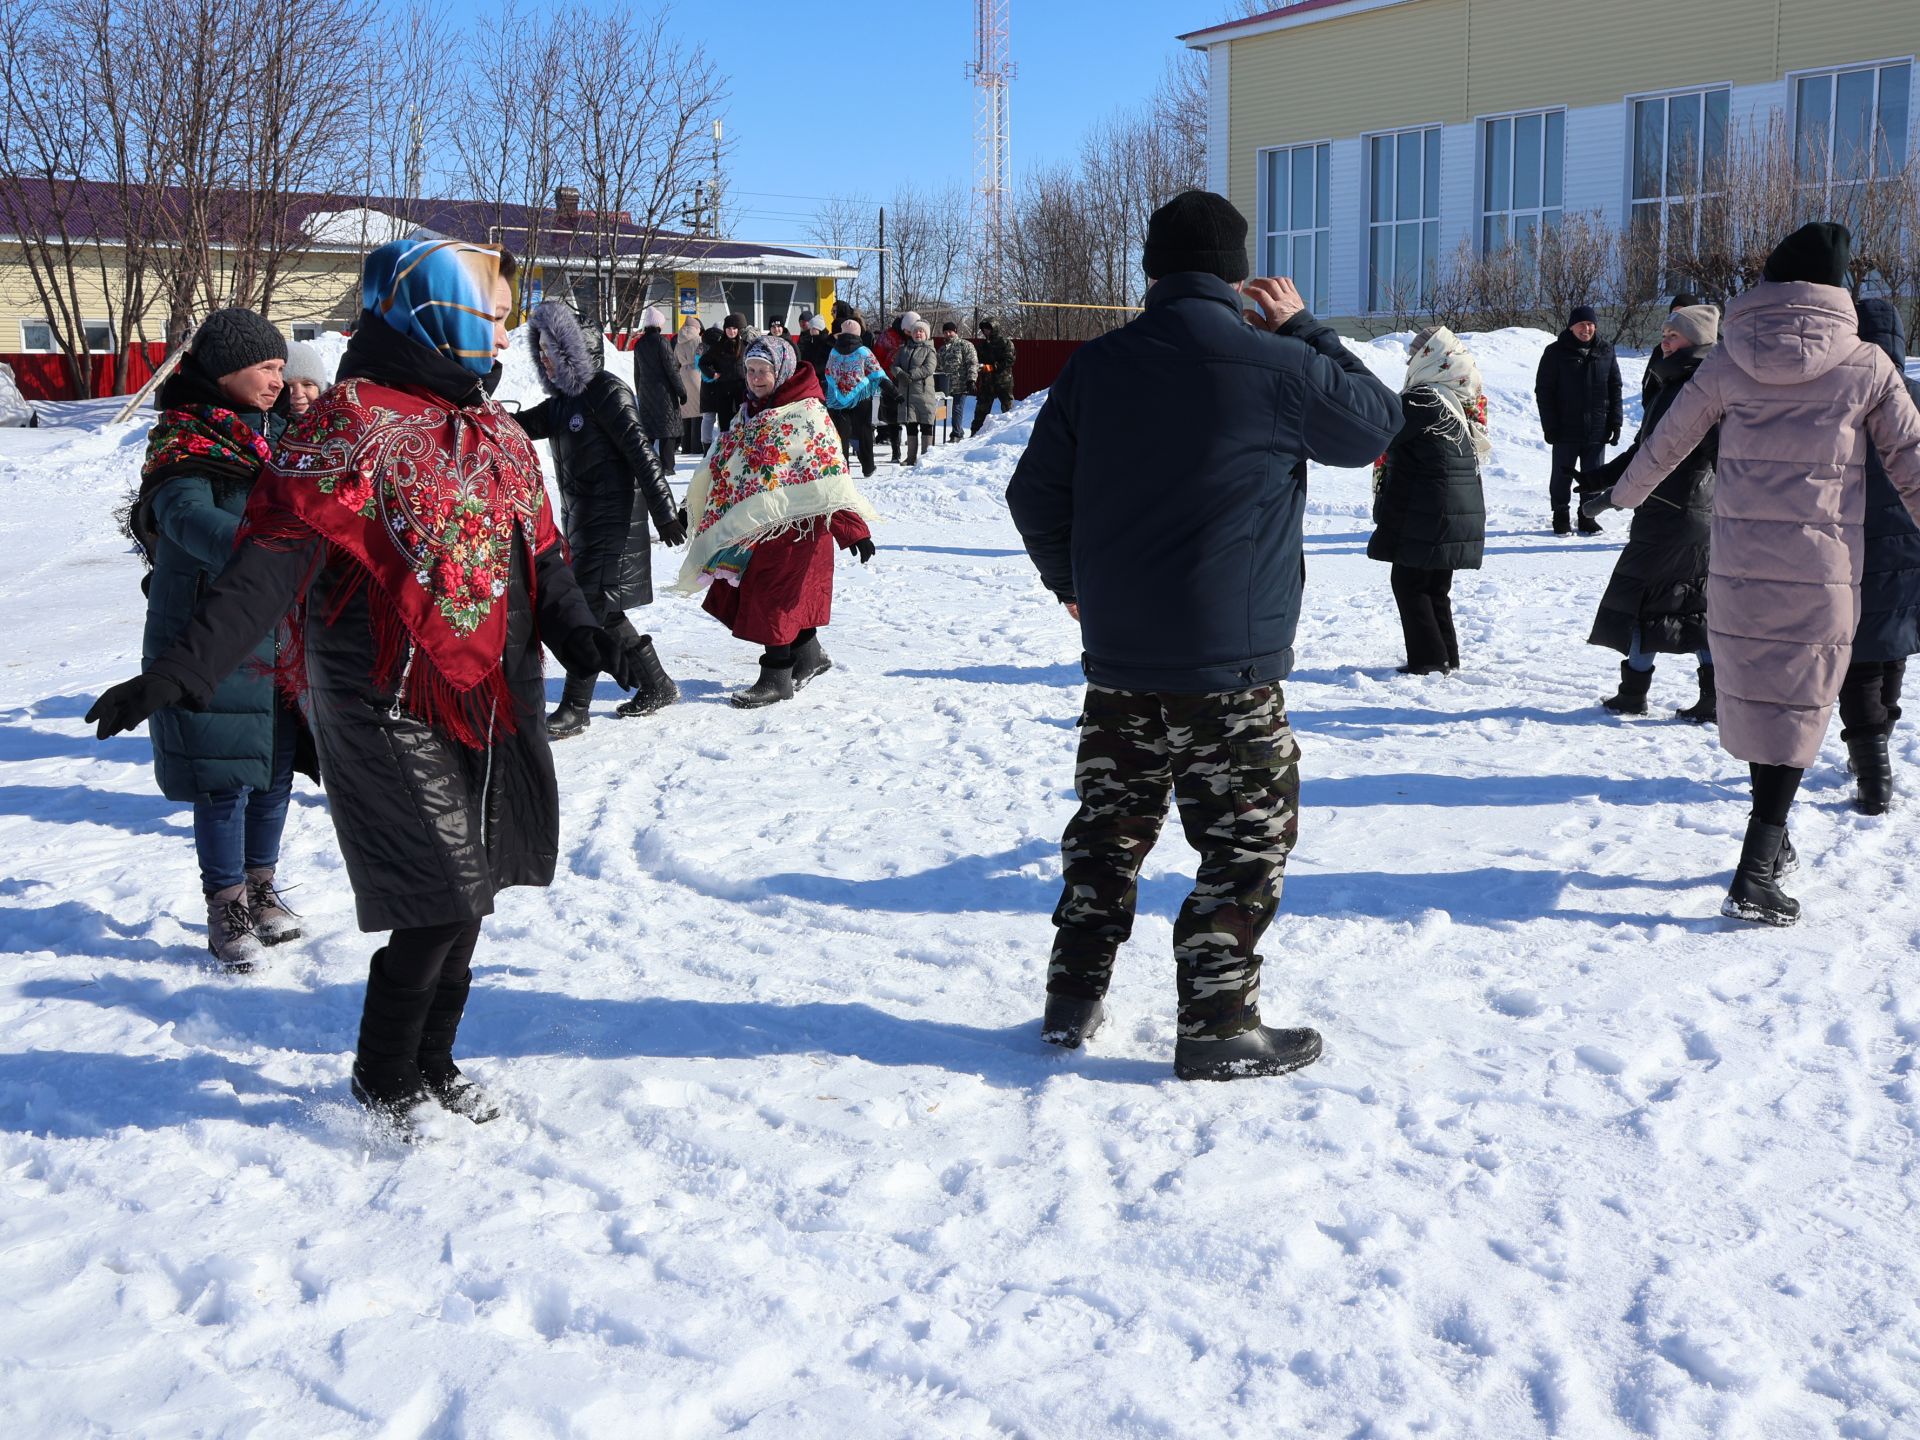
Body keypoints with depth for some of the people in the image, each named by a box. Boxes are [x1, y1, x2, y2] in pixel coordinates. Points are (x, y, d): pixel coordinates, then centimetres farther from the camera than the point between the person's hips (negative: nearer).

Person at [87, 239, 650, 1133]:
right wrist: (182, 670, -30)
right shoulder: (354, 427, -13)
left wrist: (582, 636, -4)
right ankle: (383, 1081, 15)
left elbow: (537, 554, 15)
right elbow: (275, 557, -21)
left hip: (491, 706, 8)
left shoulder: (496, 433, 12)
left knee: (469, 893, 14)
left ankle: (432, 1062, 32)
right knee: (441, 901, -7)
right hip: (393, 713, -8)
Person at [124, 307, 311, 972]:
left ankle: (260, 890, 30)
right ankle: (227, 911, 11)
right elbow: (192, 520, -33)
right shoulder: (184, 450, -12)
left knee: (276, 768, 13)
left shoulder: (275, 433, 10)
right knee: (223, 780, -2)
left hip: (277, 637, 7)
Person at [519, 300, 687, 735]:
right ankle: (657, 686, 25)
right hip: (579, 516, 9)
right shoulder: (562, 400, 14)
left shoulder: (607, 391, -12)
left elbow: (641, 451, -17)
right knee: (603, 611, 13)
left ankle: (574, 708, -5)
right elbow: (522, 426, 6)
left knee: (590, 608, -9)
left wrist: (665, 514, -20)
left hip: (614, 519, -9)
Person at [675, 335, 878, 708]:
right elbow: (722, 463, 24)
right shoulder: (750, 413, 13)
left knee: (775, 596, -5)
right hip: (754, 523, 8)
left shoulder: (806, 413, -12)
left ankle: (775, 678, 5)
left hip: (793, 522, -8)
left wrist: (853, 527, -23)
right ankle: (808, 656, 30)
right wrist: (699, 506, 28)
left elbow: (831, 473, -17)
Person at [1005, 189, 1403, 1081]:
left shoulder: (1095, 366, 3)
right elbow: (1377, 423, 7)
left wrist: (1071, 580, 25)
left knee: (1108, 824, 17)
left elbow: (1034, 492, 9)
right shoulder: (1276, 367, -10)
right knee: (1249, 839, 6)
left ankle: (1072, 1000, 24)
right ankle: (1216, 1029, 7)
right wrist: (1303, 331, 12)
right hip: (1230, 664, -5)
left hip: (1117, 656, 5)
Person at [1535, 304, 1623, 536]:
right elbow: (1543, 390, -3)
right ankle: (1561, 517, 17)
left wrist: (1615, 423, 4)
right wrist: (1549, 425, -9)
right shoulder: (1556, 352, -4)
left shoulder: (1606, 352, 6)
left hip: (1597, 429, 3)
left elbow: (1615, 389, 10)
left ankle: (1588, 517, 20)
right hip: (1565, 429, -3)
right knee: (1563, 475, 5)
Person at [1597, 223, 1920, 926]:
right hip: (1821, 571, -2)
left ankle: (1772, 845, 32)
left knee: (1756, 696, 17)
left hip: (1737, 569, 2)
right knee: (1794, 709, 4)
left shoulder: (1729, 359, 0)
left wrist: (1624, 493, 31)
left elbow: (1666, 441, 12)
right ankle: (1755, 876, -3)